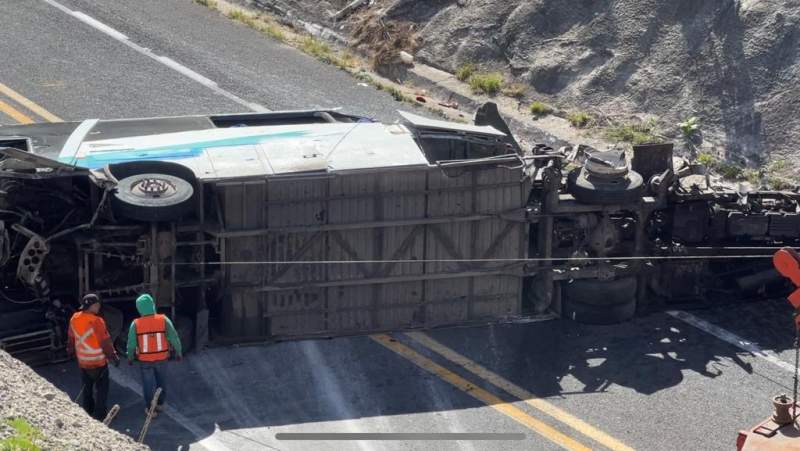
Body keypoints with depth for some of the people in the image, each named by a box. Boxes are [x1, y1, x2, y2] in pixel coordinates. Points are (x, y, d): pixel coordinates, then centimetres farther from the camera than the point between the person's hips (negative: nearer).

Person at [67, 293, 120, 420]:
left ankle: (87, 410, 35)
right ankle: (99, 414, 13)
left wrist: (70, 350, 26)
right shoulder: (96, 321, -25)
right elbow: (105, 342, -20)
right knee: (101, 388, 8)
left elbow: (71, 338, 10)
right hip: (98, 362, -6)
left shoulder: (74, 319, -5)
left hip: (82, 361, 6)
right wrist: (113, 357, -8)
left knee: (87, 387, 23)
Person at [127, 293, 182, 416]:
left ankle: (150, 408, 21)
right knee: (161, 381, 23)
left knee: (148, 384, 14)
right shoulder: (163, 320, -14)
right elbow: (174, 337, -8)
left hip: (145, 360, -1)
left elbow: (131, 343, -7)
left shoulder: (136, 324, -15)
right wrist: (178, 352, 7)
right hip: (161, 358, 1)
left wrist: (130, 357, 10)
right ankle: (160, 404, 36)